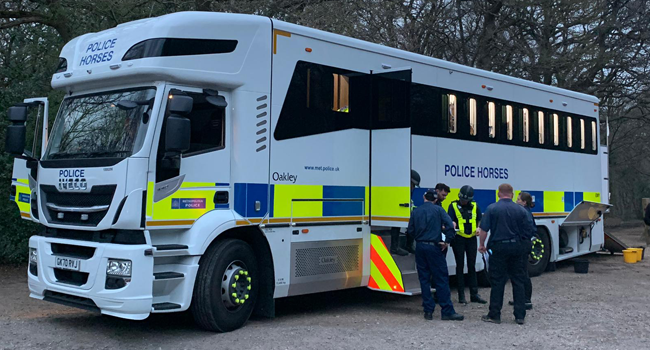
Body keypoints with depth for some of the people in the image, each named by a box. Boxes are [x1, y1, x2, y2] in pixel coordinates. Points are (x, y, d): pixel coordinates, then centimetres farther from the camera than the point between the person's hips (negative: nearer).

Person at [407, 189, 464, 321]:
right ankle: (447, 311, -2)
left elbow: (410, 231, 7)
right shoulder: (438, 210, -2)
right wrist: (447, 241, -5)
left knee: (424, 279, 9)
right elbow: (450, 225, -14)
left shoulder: (416, 211, 7)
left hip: (420, 247, 4)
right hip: (434, 247, -4)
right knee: (441, 279, -1)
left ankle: (428, 311, 9)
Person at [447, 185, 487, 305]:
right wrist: (453, 225, -29)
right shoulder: (453, 206, -1)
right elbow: (450, 221, -7)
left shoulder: (474, 206, 9)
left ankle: (474, 294, 13)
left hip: (472, 239, 3)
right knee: (460, 266, 2)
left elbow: (480, 220, 15)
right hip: (458, 239, -3)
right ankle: (461, 295, 7)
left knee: (472, 266, 7)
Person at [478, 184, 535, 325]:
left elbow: (484, 229, -9)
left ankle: (494, 315, 7)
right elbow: (529, 230, 3)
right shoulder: (521, 210, 2)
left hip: (498, 246, -3)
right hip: (516, 247, 3)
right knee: (518, 281, 8)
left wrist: (482, 244, 4)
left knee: (497, 281, 2)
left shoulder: (492, 208, -6)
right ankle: (520, 316, 9)